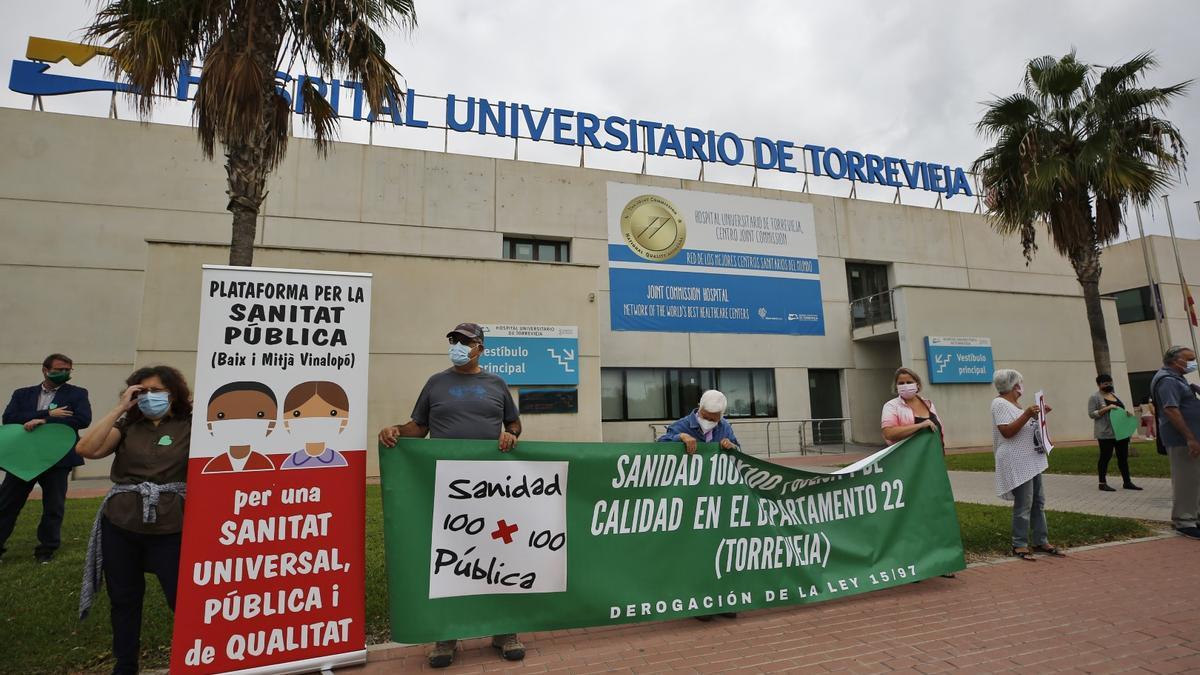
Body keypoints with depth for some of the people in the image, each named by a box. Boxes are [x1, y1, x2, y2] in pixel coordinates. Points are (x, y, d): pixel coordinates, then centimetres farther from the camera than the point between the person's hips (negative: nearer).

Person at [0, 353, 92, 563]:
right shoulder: (23, 394, 9)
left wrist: (43, 421, -17)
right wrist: (48, 413, -17)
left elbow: (83, 419, -14)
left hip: (58, 459, -2)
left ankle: (47, 548, 21)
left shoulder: (77, 394, 1)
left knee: (53, 507, 7)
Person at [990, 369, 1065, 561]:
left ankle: (1041, 542, 23)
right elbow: (1007, 432, -21)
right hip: (1017, 463, -10)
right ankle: (1019, 545, 4)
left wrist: (1038, 415, 13)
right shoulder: (1000, 403, -14)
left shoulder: (1013, 403, 15)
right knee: (1023, 505, -6)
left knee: (1038, 502, 14)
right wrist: (1027, 414, -25)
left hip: (1031, 460, 10)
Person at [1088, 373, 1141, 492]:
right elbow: (1091, 414, -11)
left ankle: (1127, 482, 16)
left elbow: (1120, 410, 23)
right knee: (1105, 457, -2)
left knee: (1123, 457, 9)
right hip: (1106, 433, -7)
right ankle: (1102, 483, 3)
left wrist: (1127, 413, 2)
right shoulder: (1095, 397, -5)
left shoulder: (1114, 395, 16)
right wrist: (1107, 408, -21)